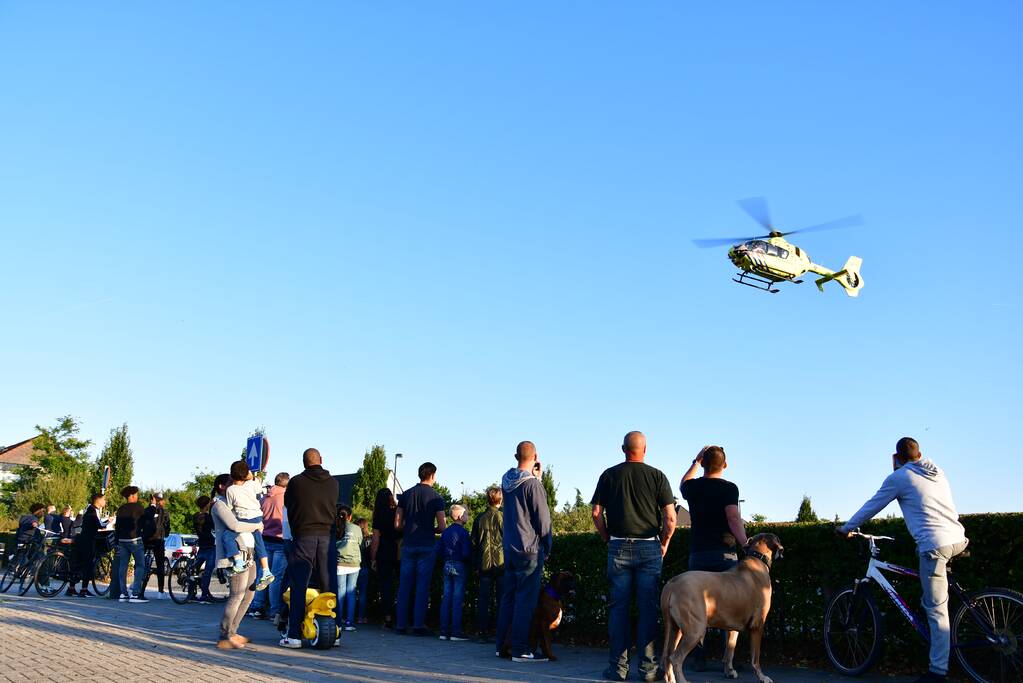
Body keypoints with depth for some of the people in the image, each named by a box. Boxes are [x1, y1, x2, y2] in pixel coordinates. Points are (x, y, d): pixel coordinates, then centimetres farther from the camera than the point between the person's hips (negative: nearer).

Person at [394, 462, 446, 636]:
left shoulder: (406, 495, 5)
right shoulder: (436, 498, -4)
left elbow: (397, 524, 4)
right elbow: (442, 527, -8)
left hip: (408, 545, 3)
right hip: (426, 546, -3)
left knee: (404, 585, 7)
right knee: (422, 586, 1)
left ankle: (401, 625, 10)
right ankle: (418, 625, 0)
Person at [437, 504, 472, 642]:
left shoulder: (446, 531, 8)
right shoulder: (463, 532, -13)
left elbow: (438, 550, 9)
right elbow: (466, 553, -17)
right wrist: (468, 561, 1)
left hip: (447, 566, 6)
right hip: (459, 567, -6)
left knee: (446, 598, 8)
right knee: (457, 599, -3)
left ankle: (444, 631, 11)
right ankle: (456, 632, -1)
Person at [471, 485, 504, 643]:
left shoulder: (479, 519, 5)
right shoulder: (503, 517, -6)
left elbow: (474, 543, 8)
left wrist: (476, 565, 14)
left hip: (484, 565, 3)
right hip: (501, 564, -3)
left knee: (483, 600, 6)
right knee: (503, 600, 2)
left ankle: (482, 632, 6)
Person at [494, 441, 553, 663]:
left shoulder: (506, 480, 6)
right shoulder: (533, 485, -15)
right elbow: (543, 519, -12)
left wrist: (536, 478, 9)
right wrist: (547, 548, 1)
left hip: (509, 547, 7)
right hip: (529, 549, -7)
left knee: (509, 596, 13)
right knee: (526, 599, -3)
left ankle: (503, 645, 17)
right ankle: (520, 650, -2)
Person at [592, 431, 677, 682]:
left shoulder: (609, 475, 4)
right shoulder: (657, 476, 0)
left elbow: (596, 514, 1)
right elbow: (670, 517, -4)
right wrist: (664, 544, 9)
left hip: (619, 548, 1)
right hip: (649, 548, -1)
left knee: (619, 607, 5)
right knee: (648, 608, 4)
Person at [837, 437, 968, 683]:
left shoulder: (898, 477, 1)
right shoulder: (937, 472, 19)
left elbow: (871, 507, 8)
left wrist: (846, 528, 21)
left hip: (935, 544, -7)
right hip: (958, 539, 7)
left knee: (936, 608, -3)